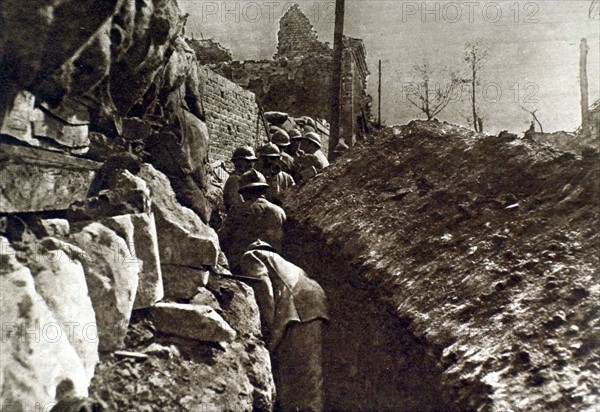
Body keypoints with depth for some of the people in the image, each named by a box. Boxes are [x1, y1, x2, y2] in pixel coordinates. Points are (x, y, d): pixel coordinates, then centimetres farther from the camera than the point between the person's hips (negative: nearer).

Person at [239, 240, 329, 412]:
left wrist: (267, 326, -10)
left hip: (297, 305, -8)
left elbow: (262, 284, -4)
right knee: (307, 369, 6)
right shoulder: (275, 260, 39)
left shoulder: (251, 257, 17)